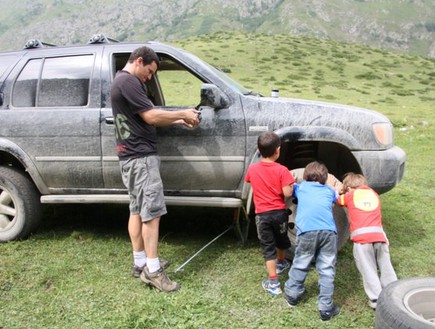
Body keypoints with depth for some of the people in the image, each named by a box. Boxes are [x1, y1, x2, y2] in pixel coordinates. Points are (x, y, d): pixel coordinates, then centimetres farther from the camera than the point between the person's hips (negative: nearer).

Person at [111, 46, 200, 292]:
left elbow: (146, 119, 18)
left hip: (131, 156, 11)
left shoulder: (123, 81, 20)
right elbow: (152, 117, -20)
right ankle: (153, 270, -3)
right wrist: (182, 114, -7)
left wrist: (179, 121, 10)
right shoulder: (129, 82, -14)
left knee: (138, 210, 13)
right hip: (141, 157, -11)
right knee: (152, 212, -8)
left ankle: (140, 262, 22)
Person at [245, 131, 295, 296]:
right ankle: (281, 263, 51)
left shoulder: (252, 168, -5)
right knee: (281, 240, 26)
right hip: (279, 213, 0)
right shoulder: (282, 170, -14)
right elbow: (287, 193, -17)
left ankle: (273, 283, 1)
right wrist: (291, 184, 2)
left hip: (262, 214, 0)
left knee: (268, 247, 4)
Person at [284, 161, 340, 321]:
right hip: (328, 230, 1)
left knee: (300, 264, 16)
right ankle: (326, 308, 8)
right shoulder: (329, 190, 27)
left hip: (307, 230, 0)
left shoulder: (300, 186, 24)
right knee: (326, 270, 5)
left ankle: (292, 294, 31)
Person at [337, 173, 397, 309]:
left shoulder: (350, 195, 14)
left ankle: (377, 299, -1)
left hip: (361, 237, -3)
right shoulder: (374, 194, 24)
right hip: (379, 235, 3)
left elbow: (337, 200, 30)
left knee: (368, 270, 2)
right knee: (386, 267, 14)